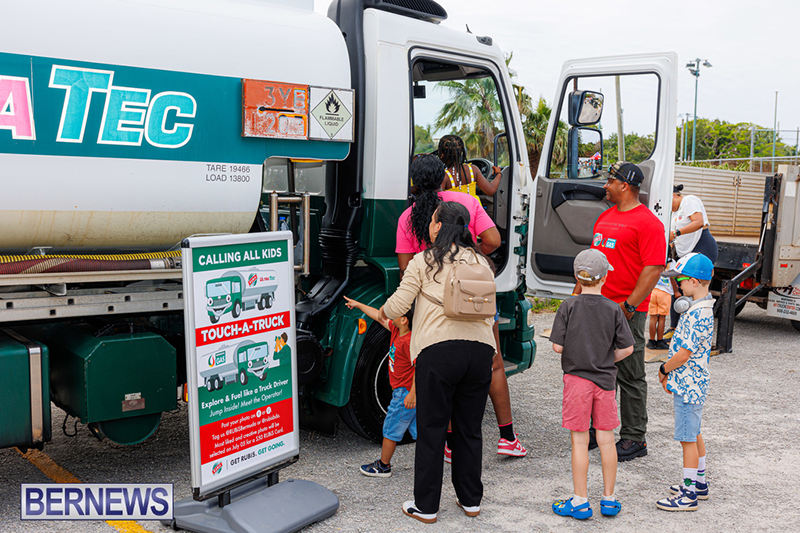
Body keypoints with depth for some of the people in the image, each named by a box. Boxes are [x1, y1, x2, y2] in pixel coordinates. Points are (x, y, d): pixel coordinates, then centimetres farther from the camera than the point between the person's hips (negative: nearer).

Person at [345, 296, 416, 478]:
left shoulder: (409, 341, -22)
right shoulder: (396, 331, 5)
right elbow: (379, 317, 17)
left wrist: (413, 393, -29)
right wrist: (358, 305, 25)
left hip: (405, 392, -9)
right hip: (404, 391, 9)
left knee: (391, 428, 4)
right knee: (417, 428, 12)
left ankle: (383, 466, 17)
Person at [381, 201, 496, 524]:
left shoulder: (424, 261, 2)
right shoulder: (481, 262, 15)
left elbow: (398, 306, 1)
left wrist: (381, 313, 23)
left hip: (439, 349, -4)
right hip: (480, 350, 5)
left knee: (431, 430, 5)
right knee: (470, 429, 15)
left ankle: (425, 507, 14)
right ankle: (470, 501, 26)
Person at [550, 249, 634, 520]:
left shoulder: (568, 307, -8)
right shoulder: (613, 309, -3)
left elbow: (558, 346, -11)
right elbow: (627, 348, -4)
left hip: (577, 379, -2)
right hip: (605, 380, 2)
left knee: (579, 440, 3)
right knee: (606, 439, 10)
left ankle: (580, 501, 10)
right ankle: (609, 498, 20)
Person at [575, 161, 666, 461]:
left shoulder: (647, 222, -10)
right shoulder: (605, 217, 17)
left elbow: (654, 268, -17)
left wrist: (629, 305, -21)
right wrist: (578, 292, 16)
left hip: (626, 312, -8)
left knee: (630, 377, 0)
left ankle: (634, 439, 9)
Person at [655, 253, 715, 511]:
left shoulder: (699, 315, -24)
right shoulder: (698, 307, 8)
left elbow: (683, 355, -24)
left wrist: (664, 369, -7)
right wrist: (669, 374, 11)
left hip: (688, 386, -10)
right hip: (691, 383, 10)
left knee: (687, 438, -2)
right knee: (694, 434, 20)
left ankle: (688, 494, 6)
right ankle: (699, 482, 33)